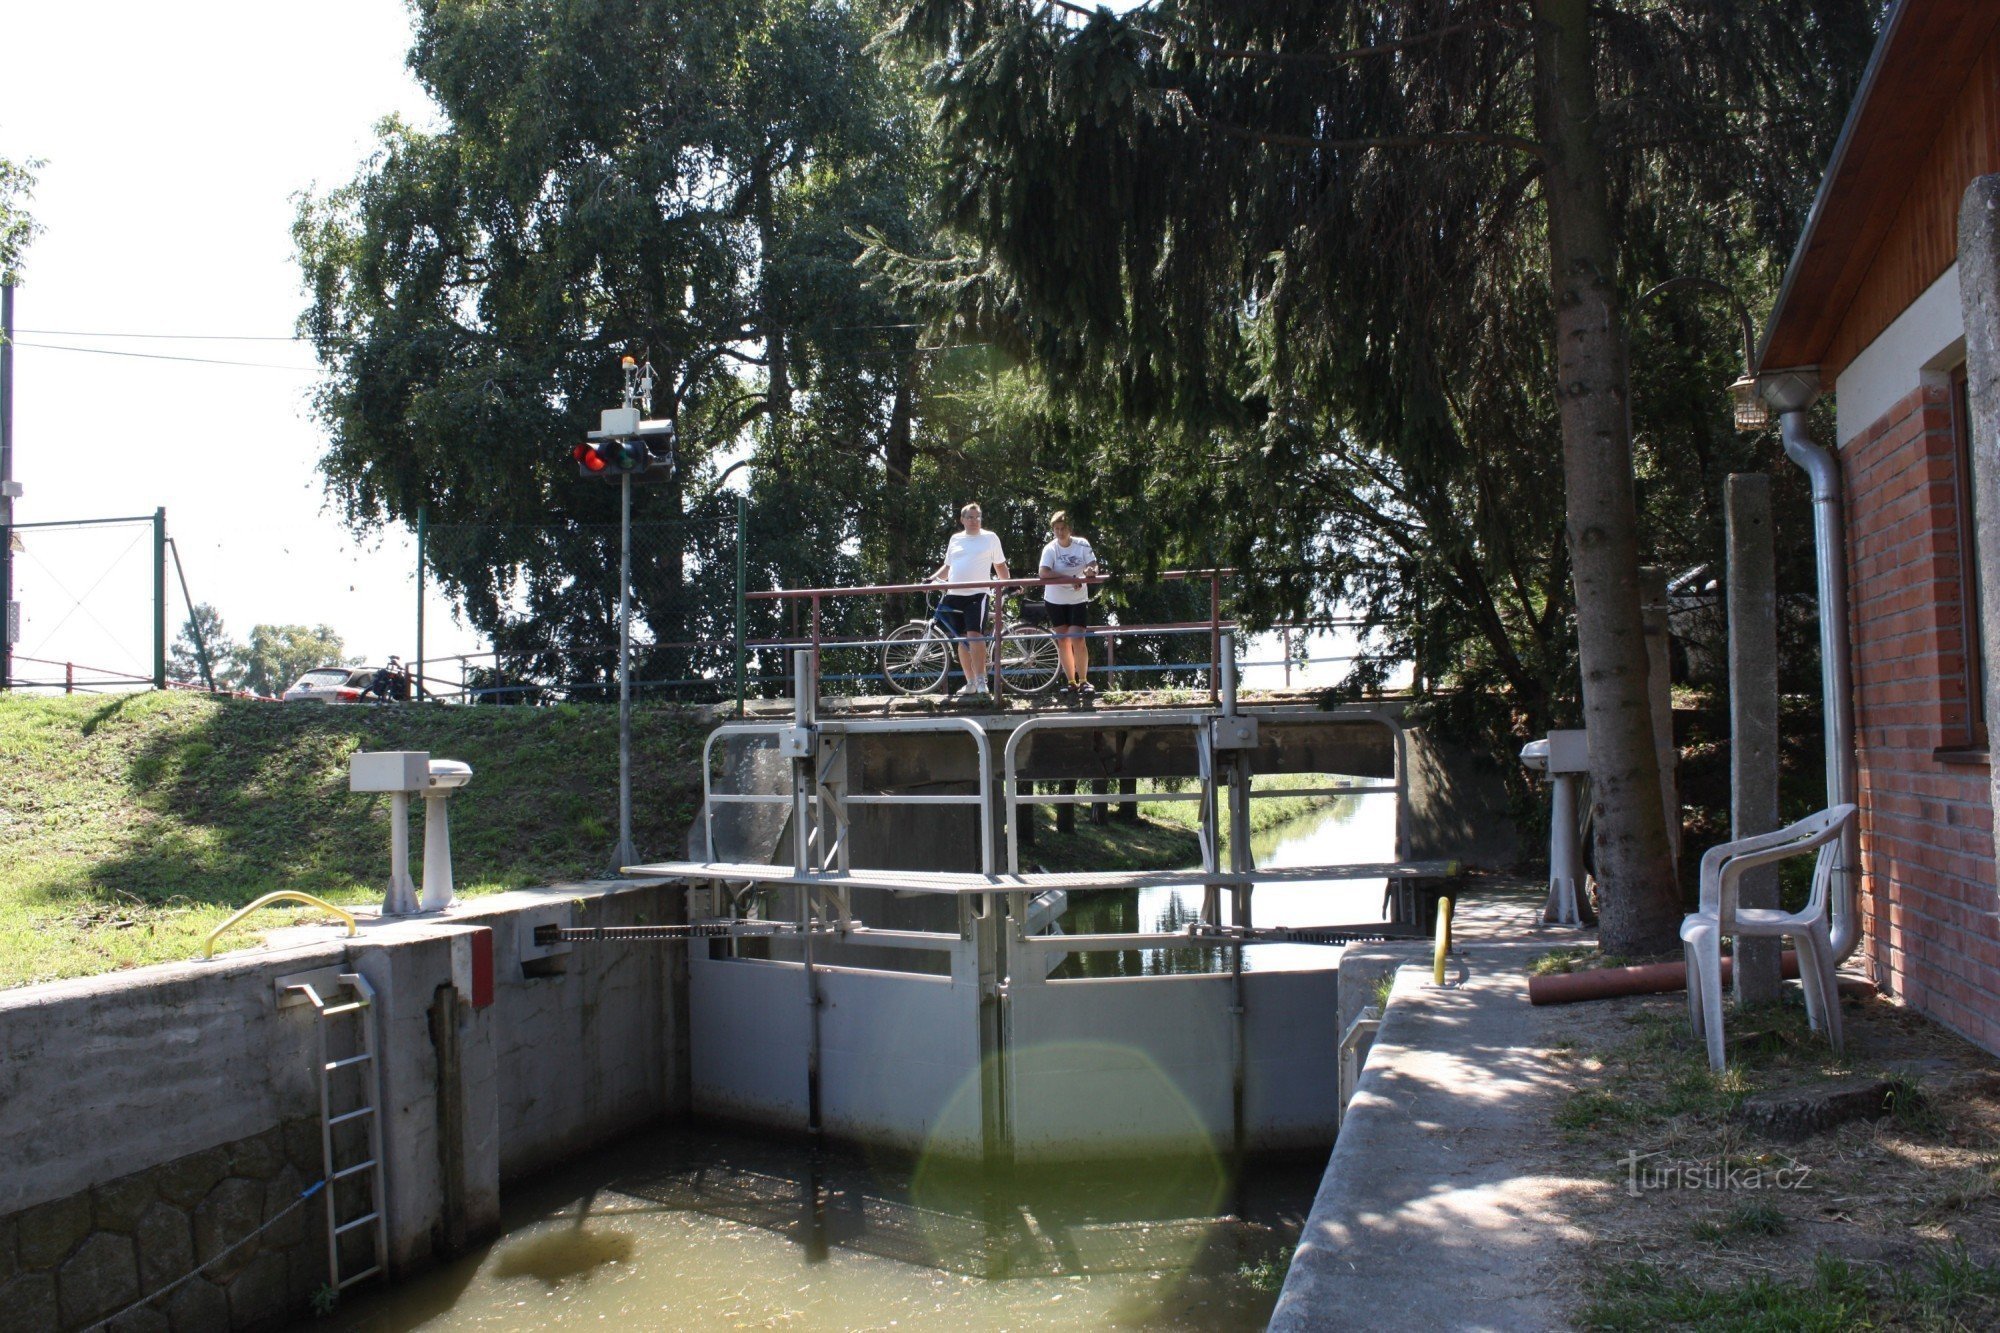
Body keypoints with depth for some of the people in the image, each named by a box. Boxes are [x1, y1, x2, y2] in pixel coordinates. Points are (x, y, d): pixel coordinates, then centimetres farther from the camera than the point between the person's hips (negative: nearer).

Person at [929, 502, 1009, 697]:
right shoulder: (955, 539, 15)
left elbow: (1000, 566, 9)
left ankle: (981, 681, -16)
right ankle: (970, 683, 14)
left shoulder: (990, 538, 5)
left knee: (974, 635, -18)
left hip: (977, 594, -5)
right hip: (954, 595, 5)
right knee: (962, 639, 7)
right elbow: (947, 566, 21)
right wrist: (932, 578, 6)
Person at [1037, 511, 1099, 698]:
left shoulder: (1082, 544, -6)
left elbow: (1093, 566, -11)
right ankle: (1071, 681, 17)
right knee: (1063, 641, 6)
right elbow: (1044, 573, -23)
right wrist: (1072, 579, -29)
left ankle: (1083, 681, -3)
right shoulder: (1050, 549, -9)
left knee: (1078, 640, -13)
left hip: (1078, 600, -1)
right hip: (1055, 600, 1)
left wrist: (1090, 571, -37)